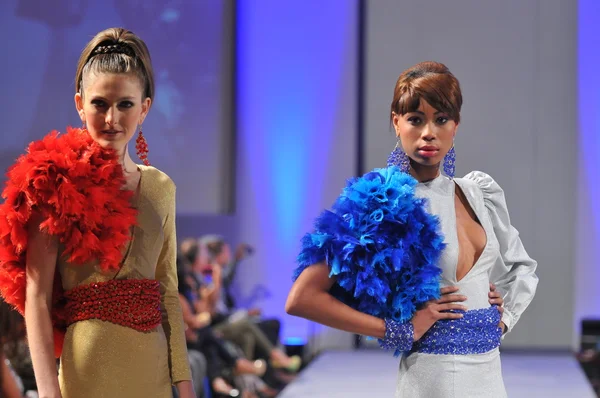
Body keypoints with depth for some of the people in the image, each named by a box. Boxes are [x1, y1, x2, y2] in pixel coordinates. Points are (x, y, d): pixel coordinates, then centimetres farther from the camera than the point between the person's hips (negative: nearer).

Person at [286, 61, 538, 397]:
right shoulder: (384, 205, -11)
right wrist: (399, 331, -16)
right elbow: (302, 299, -17)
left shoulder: (478, 193, 6)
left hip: (490, 371, 6)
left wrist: (505, 316, 5)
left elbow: (521, 266, 23)